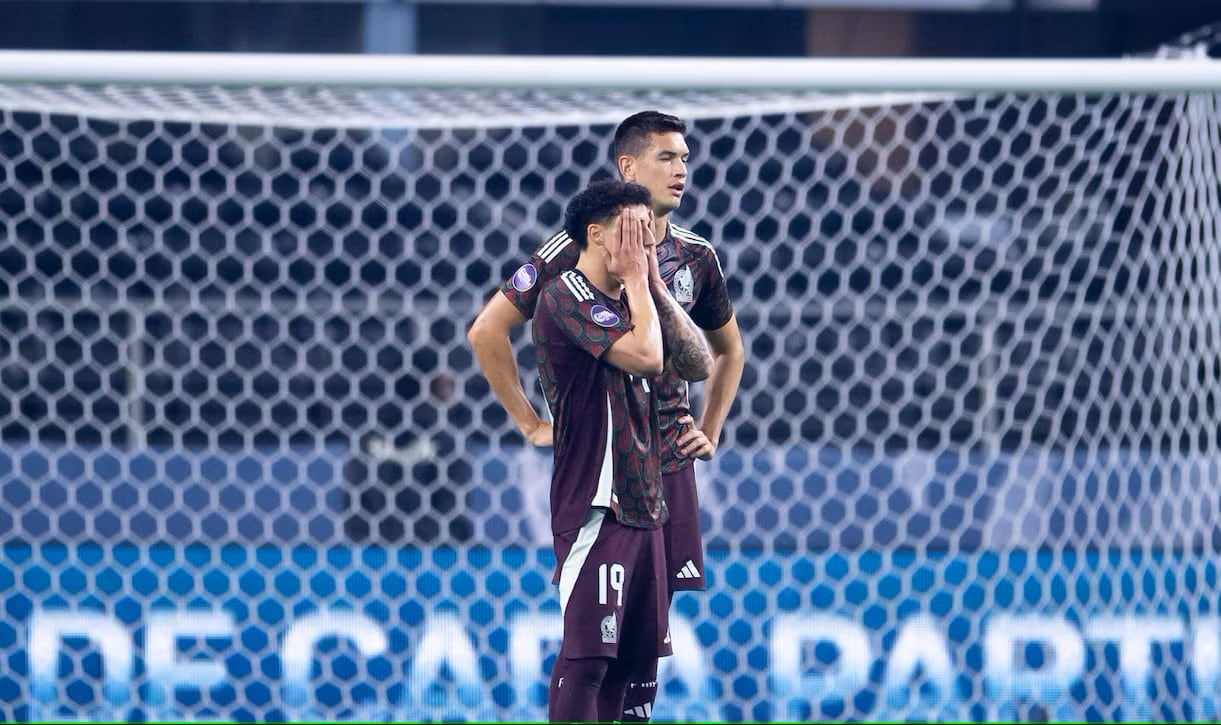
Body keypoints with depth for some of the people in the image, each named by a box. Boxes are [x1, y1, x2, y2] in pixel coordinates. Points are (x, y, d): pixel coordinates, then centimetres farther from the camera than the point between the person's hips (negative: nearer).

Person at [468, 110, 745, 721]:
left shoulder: (695, 257, 9)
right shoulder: (579, 249, -9)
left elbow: (728, 349, 27)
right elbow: (486, 331, -6)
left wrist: (710, 432, 15)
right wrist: (531, 424, -6)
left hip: (669, 462, 5)